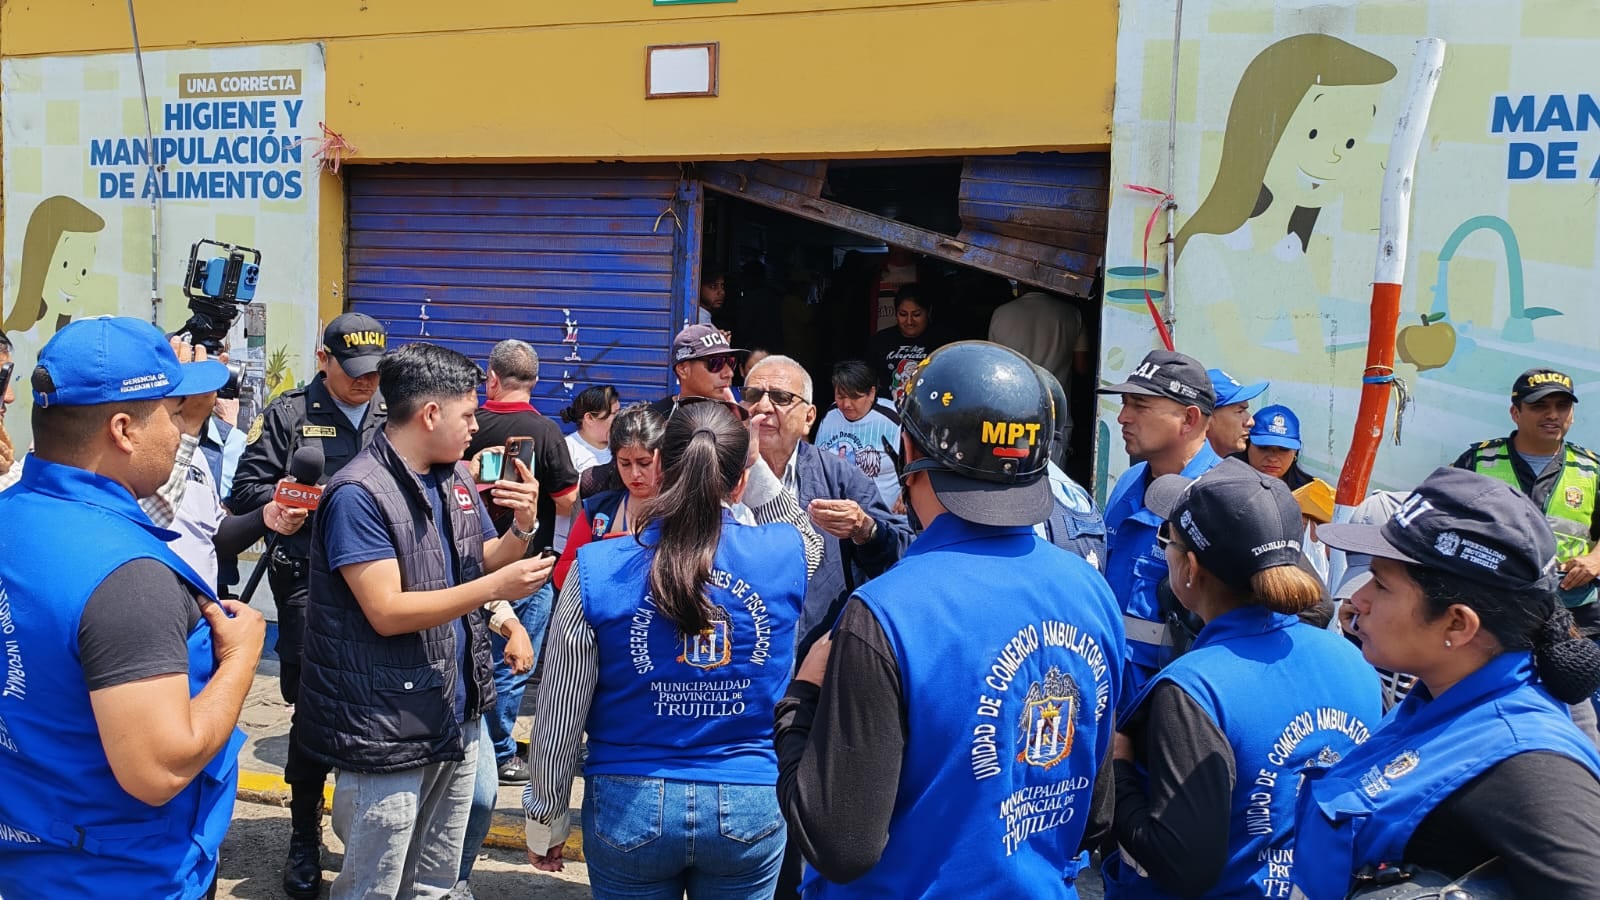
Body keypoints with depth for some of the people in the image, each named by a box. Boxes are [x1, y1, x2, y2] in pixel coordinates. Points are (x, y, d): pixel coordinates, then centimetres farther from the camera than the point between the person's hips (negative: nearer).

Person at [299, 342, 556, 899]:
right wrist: (495, 588, -25)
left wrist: (523, 526, -4)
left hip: (457, 717, 7)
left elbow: (483, 564, 16)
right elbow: (387, 612, -22)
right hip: (387, 732, -7)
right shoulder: (359, 494, -17)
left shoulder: (456, 478, 6)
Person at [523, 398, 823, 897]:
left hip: (629, 805, -1)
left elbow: (558, 719, -6)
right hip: (749, 806, 1)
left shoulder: (597, 570, -12)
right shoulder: (783, 556, -9)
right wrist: (757, 465, 13)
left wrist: (542, 821, 7)